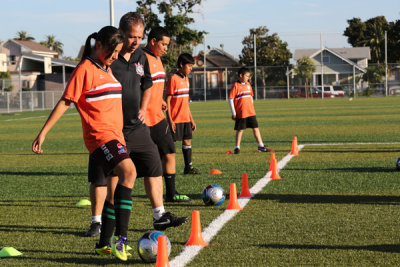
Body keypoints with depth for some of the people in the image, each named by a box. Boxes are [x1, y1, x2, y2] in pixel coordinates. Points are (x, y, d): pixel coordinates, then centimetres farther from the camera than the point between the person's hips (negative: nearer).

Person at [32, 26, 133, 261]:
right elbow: (65, 102, -7)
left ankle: (105, 244, 21)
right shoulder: (85, 69, -6)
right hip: (99, 134, -9)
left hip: (116, 135, 9)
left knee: (119, 188, 10)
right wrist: (43, 132, -9)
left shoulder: (108, 69, 19)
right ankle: (120, 238, -33)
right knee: (128, 171, -28)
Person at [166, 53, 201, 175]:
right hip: (176, 119, -8)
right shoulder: (173, 79, -11)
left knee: (187, 141, 9)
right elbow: (168, 100, -13)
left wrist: (191, 119, 20)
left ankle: (188, 167, 16)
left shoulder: (186, 79, 14)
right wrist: (170, 119, -18)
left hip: (186, 118, 8)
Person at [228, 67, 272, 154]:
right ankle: (237, 148, 12)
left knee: (256, 128, 5)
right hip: (241, 113, -6)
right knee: (240, 130, 1)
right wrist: (233, 113, -10)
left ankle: (260, 146, 9)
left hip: (251, 112, 6)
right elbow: (230, 99, -9)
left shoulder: (248, 84, 11)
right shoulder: (236, 86, -8)